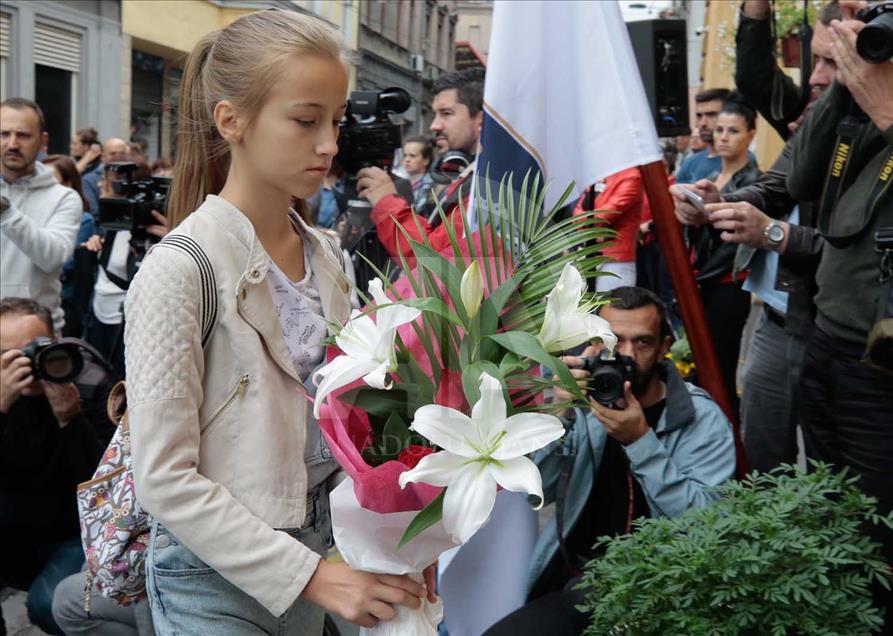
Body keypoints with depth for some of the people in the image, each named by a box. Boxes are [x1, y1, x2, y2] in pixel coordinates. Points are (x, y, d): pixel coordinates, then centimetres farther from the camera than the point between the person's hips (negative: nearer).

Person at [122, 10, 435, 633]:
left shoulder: (327, 257, 2)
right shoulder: (181, 269, -18)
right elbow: (165, 479, -18)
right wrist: (312, 575, -19)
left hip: (320, 544, 6)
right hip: (217, 579, -6)